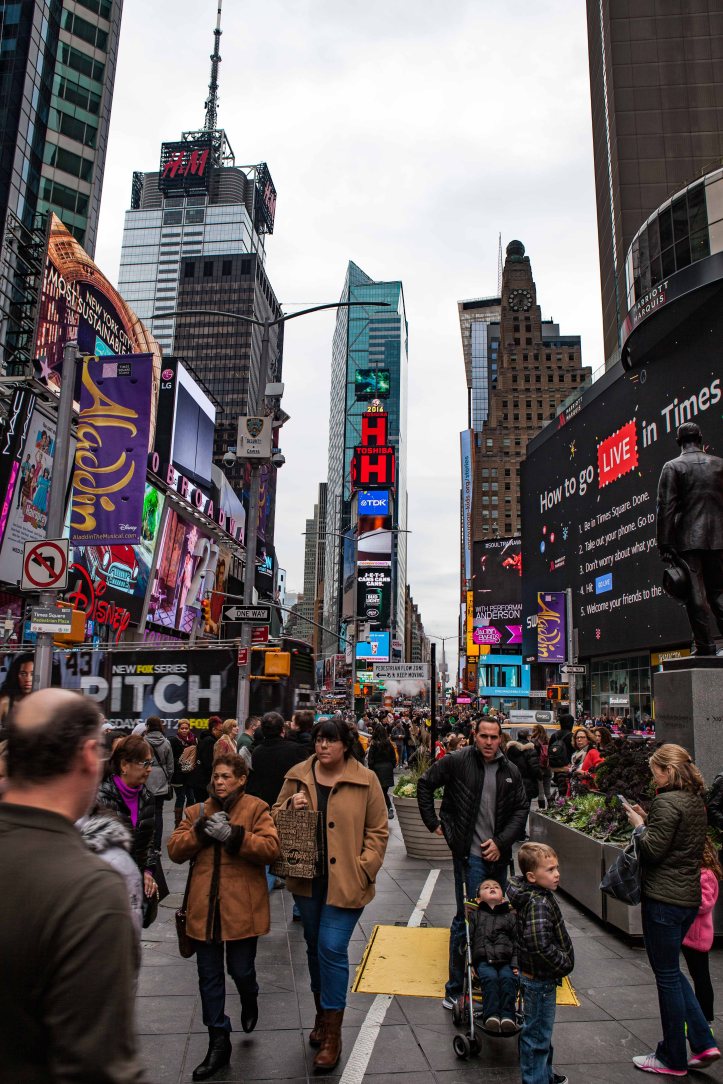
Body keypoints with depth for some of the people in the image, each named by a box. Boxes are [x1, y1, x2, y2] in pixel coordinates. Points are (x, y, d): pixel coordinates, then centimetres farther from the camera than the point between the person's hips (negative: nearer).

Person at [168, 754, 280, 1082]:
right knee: (209, 976, 11)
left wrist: (232, 835, -24)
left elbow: (271, 848, -16)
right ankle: (218, 1043, 27)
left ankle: (250, 1001, 43)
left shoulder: (256, 809, -4)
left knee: (241, 970, 7)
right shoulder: (197, 812, 9)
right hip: (204, 907, 4)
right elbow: (175, 850, 0)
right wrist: (201, 830, -15)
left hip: (242, 906, -3)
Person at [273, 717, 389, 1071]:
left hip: (346, 882, -4)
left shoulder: (365, 780, -7)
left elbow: (378, 830, -2)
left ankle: (331, 1034, 12)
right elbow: (275, 817, 8)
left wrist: (364, 868, -11)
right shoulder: (297, 775, 1)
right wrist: (291, 806, -13)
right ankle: (322, 1012, 39)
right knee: (315, 947, 18)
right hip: (307, 879, 4)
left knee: (332, 949, -5)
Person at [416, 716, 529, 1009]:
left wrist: (501, 842, -2)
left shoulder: (510, 771, 3)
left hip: (498, 854, 5)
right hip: (469, 853, -5)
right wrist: (433, 822, 0)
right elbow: (425, 783, 2)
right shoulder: (457, 762, -8)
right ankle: (455, 989, 9)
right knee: (467, 919, -4)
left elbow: (521, 809, 8)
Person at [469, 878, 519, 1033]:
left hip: (506, 961, 1)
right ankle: (491, 1015, -39)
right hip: (484, 961, -1)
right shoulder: (475, 916, 19)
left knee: (509, 979, -30)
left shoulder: (510, 917, 22)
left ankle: (508, 1015, -37)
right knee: (490, 978, -31)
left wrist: (516, 964, 0)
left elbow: (518, 942, 15)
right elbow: (467, 940, 12)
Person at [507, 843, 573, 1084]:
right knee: (537, 1034, 6)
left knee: (542, 1030, 26)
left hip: (538, 976, 10)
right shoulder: (538, 904, -29)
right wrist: (564, 963, -21)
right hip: (539, 979, -10)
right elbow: (541, 945, -38)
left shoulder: (535, 894, 2)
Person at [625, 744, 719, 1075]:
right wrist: (648, 819, 8)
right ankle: (703, 1042, 19)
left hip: (663, 898, -9)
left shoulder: (667, 802, -19)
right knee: (672, 971, 22)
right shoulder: (695, 801, 10)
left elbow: (653, 850, -20)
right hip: (689, 897, 9)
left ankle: (673, 1058, 17)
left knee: (667, 975, 4)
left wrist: (639, 825, -5)